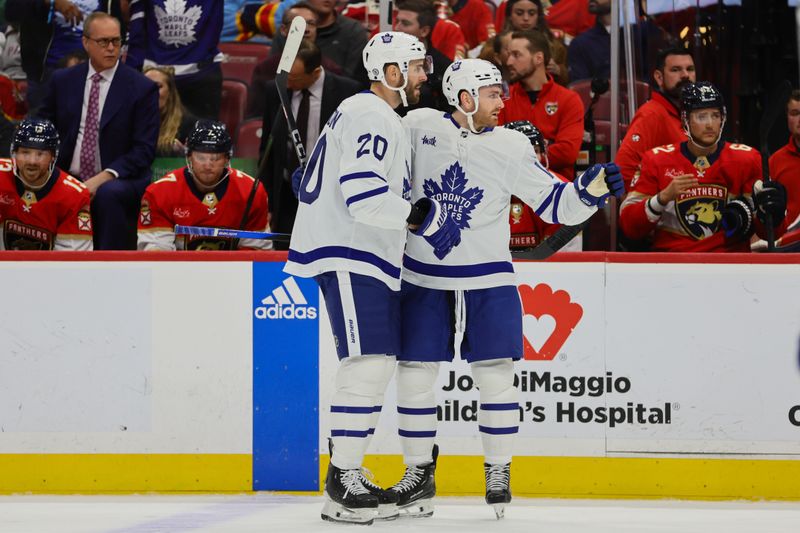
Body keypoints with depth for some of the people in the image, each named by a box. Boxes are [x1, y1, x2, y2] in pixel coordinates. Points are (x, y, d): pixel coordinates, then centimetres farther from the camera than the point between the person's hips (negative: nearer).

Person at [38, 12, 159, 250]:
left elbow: (144, 150, -5)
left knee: (108, 194, -37)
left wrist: (102, 179, -18)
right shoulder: (63, 81, 11)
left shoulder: (142, 88, 0)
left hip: (119, 181, -3)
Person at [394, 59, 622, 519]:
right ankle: (419, 473, 14)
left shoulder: (511, 147, -4)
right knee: (414, 374, 1)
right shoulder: (419, 127, -3)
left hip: (488, 279, 0)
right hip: (423, 277, 0)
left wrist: (591, 189, -19)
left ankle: (499, 473, 10)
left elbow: (555, 203, -5)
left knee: (496, 375, -3)